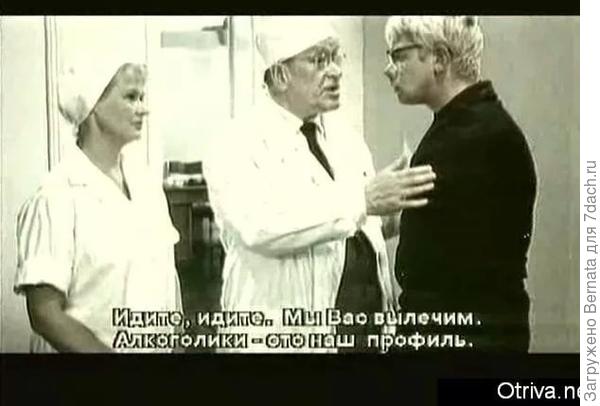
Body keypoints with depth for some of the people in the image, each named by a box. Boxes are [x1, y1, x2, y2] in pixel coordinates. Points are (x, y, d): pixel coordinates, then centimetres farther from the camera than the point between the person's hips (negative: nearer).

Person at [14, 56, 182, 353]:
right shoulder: (57, 197, -18)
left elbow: (166, 275, 8)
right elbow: (46, 314, -19)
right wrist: (107, 350, -21)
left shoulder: (146, 184, 2)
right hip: (98, 348, -6)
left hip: (161, 347, 6)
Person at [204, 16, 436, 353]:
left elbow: (369, 241, 13)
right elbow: (261, 226, -28)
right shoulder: (239, 145, -10)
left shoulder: (348, 140, 11)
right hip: (288, 335, -6)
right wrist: (362, 200, -33)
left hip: (366, 328, 6)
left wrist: (393, 311, 8)